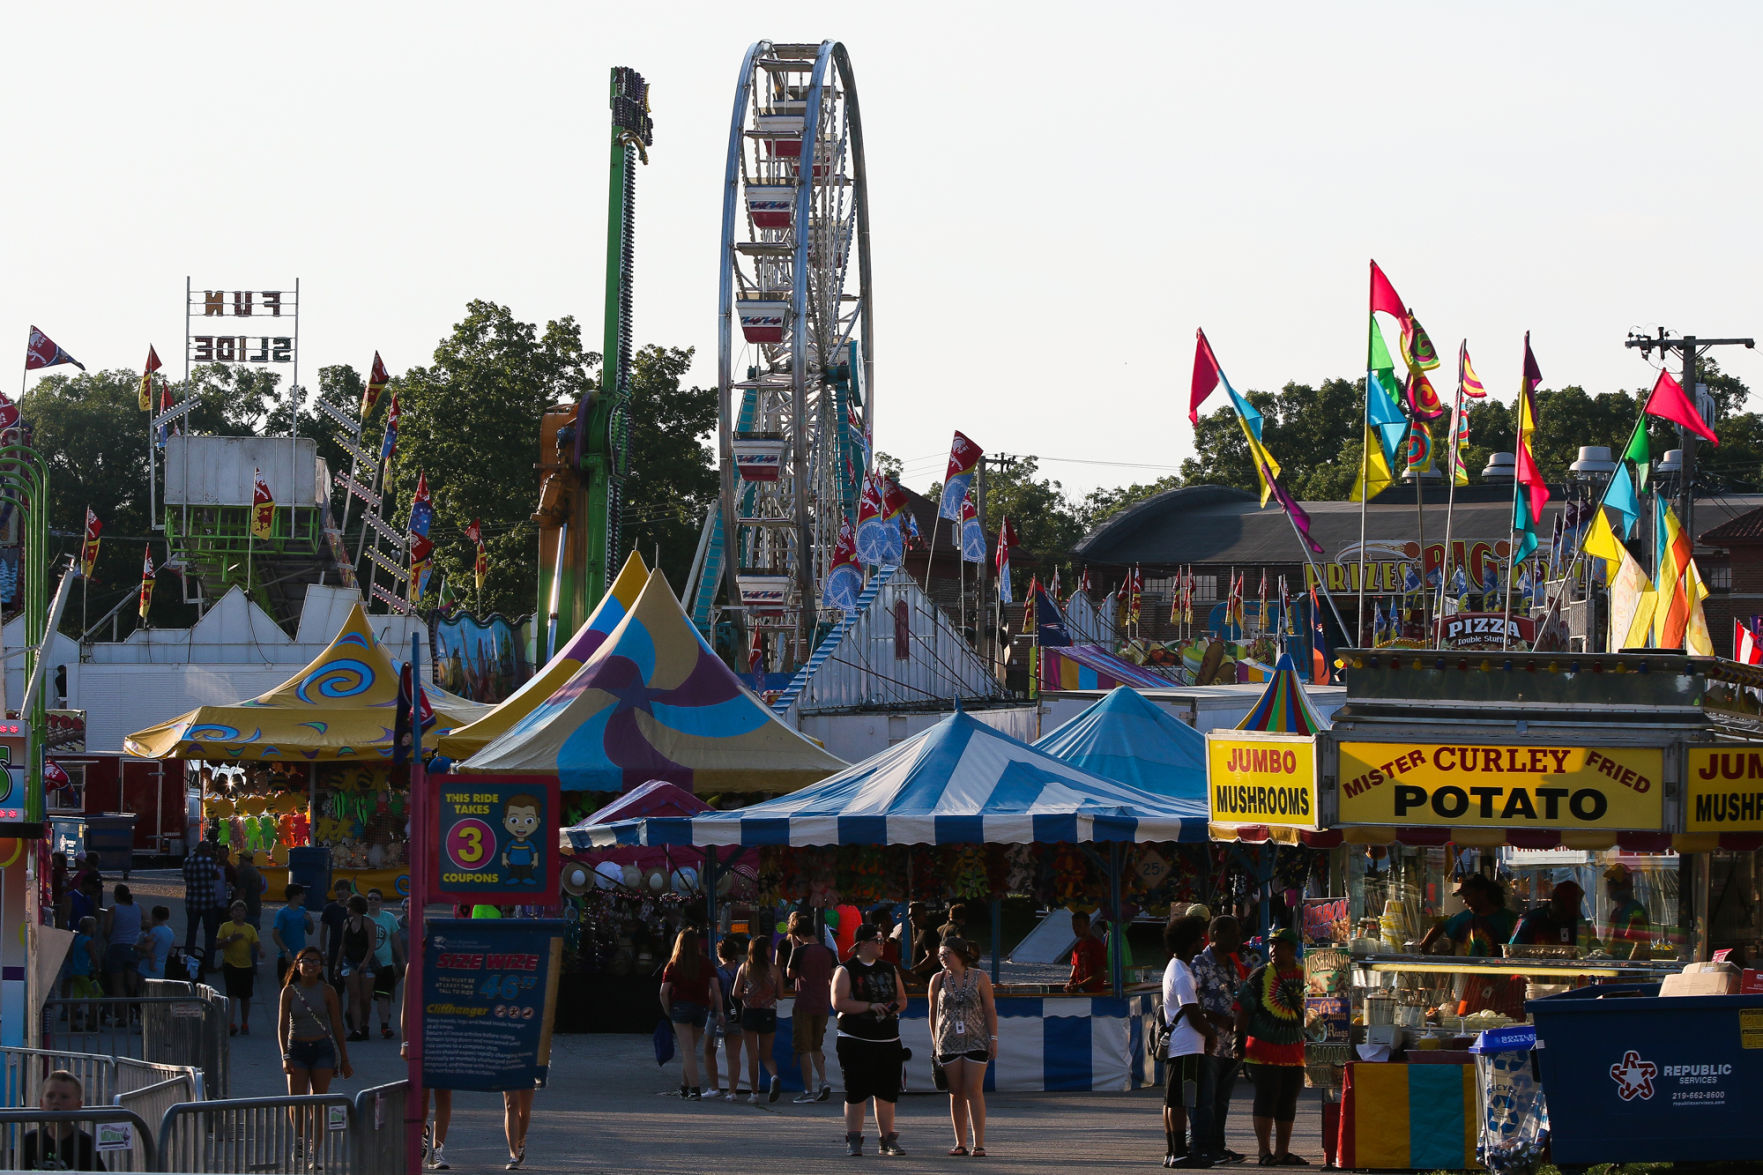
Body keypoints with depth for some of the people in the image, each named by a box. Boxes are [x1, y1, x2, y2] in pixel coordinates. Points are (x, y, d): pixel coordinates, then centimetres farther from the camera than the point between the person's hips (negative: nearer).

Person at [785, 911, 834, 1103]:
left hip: (804, 1005, -5)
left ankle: (809, 1091, -1)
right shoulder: (827, 952, 4)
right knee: (817, 1047, 17)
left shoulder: (799, 952, -13)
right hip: (823, 1005, 5)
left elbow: (790, 975, 1)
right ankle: (823, 1082, 1)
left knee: (803, 1049, 2)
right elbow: (832, 979, 11)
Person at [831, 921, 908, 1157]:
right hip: (856, 1040, -5)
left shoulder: (889, 970, 15)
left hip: (888, 1040, 5)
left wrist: (895, 1007, -3)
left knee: (887, 1093, 5)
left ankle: (888, 1139, 11)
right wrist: (870, 1006, -18)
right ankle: (853, 1140, 3)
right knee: (855, 1093, -2)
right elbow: (838, 1003, -12)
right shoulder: (846, 970, -2)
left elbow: (902, 998, 20)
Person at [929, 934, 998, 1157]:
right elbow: (933, 1012, 13)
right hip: (949, 1043, 2)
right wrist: (935, 1042, 13)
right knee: (956, 1093, 3)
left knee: (974, 1091, -9)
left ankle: (979, 1144, -9)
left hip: (976, 1041, -2)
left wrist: (993, 1039, -1)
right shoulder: (938, 980, 6)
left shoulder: (980, 978, 2)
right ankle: (960, 1143, 9)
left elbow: (990, 1010, 4)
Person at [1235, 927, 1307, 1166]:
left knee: (1288, 1102, 7)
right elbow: (1243, 1009, -3)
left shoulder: (1304, 976, 8)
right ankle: (1265, 1152, -4)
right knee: (1266, 1099, -6)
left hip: (1294, 1050, 4)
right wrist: (1240, 1040, -9)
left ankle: (1282, 1152, 14)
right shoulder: (1259, 976, -3)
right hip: (1264, 1050, -4)